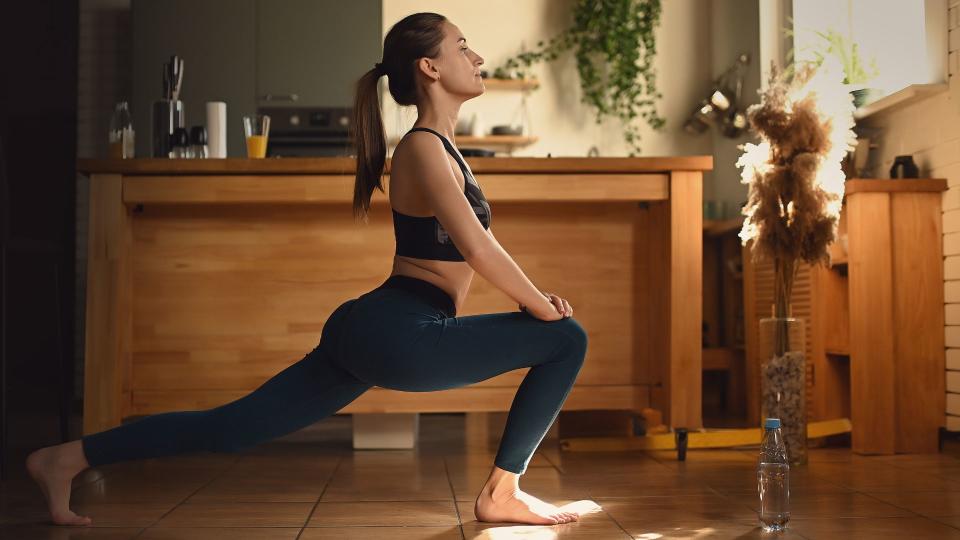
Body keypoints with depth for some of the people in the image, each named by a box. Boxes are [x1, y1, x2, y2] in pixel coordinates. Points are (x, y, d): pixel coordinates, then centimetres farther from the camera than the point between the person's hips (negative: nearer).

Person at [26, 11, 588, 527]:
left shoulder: (437, 145, 19)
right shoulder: (424, 147, -11)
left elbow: (475, 244, 24)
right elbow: (478, 249, -21)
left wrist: (535, 295, 11)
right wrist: (542, 308, -9)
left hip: (371, 330, 10)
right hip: (400, 335, -10)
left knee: (231, 427, 11)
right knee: (566, 339, -6)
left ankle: (68, 457, 15)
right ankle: (501, 494, 1)